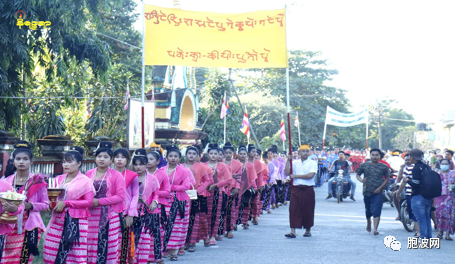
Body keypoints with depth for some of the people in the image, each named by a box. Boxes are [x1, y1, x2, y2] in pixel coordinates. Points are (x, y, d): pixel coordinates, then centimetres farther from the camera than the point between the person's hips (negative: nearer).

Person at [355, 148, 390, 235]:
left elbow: (387, 178, 5)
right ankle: (368, 223, 44)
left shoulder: (384, 167, 1)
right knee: (368, 210, 17)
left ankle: (375, 229, -16)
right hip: (367, 191, 2)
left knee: (376, 211, -13)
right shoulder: (364, 165, 3)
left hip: (378, 192, -2)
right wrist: (361, 180, -13)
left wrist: (380, 188, -7)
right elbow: (357, 174, 10)